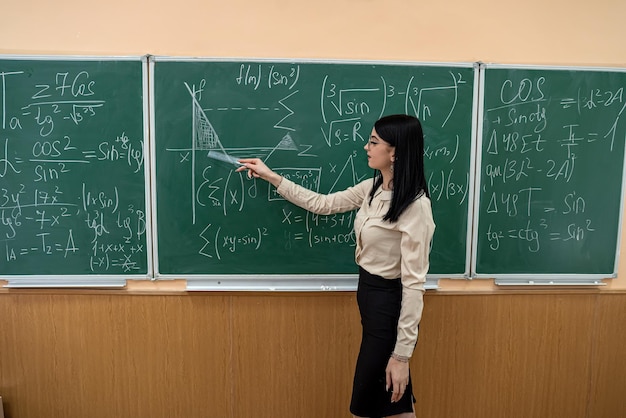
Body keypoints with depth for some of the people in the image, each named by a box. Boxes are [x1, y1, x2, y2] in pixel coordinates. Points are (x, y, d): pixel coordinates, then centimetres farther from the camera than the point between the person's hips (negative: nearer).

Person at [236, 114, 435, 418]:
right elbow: (322, 204, 11)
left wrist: (401, 354, -20)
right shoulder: (371, 189, 1)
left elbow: (414, 283, -23)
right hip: (368, 294, 8)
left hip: (390, 304, -8)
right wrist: (271, 177, 11)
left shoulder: (415, 207, -23)